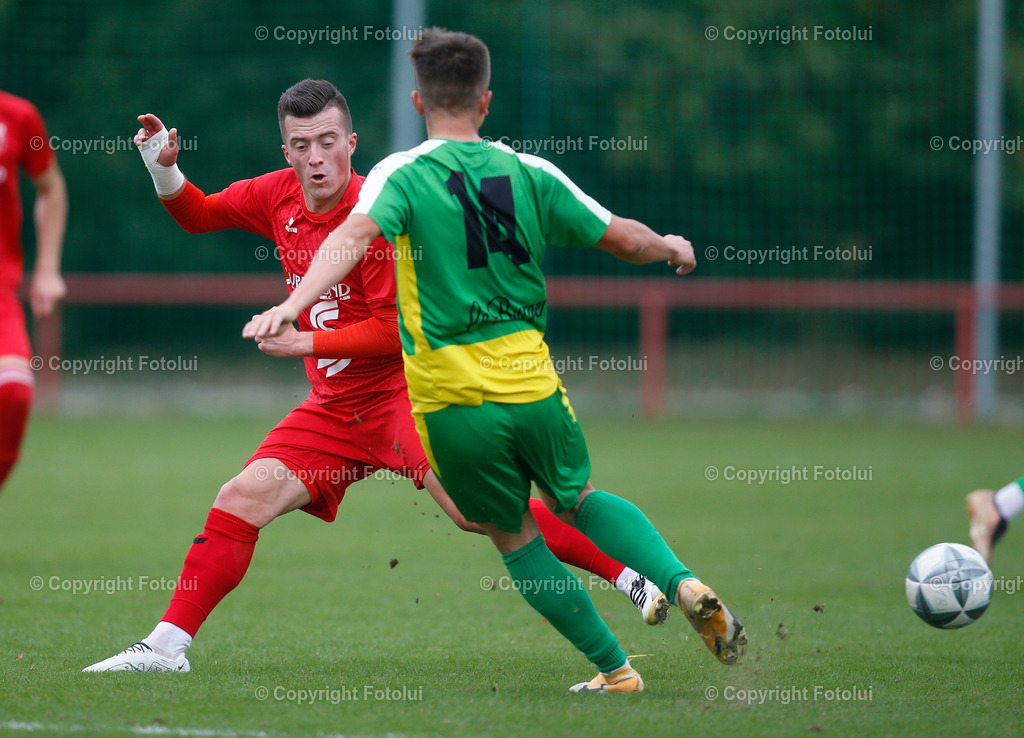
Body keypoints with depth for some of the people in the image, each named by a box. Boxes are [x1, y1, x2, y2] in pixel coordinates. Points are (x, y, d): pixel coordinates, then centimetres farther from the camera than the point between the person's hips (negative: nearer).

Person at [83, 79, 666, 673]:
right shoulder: (278, 195, 4)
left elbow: (396, 331, -16)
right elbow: (198, 215, 22)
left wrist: (306, 341, -15)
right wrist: (165, 170, 3)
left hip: (405, 394, -6)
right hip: (334, 408, 7)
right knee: (239, 502, -4)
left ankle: (630, 576, -18)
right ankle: (167, 647, 4)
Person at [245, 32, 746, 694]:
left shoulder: (402, 174, -4)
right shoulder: (530, 173, 4)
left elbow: (355, 236, -25)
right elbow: (624, 239, 9)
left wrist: (293, 305, -36)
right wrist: (672, 249, 31)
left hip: (448, 398, -2)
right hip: (530, 381, 2)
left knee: (516, 536, 16)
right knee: (579, 499, 26)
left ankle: (614, 667, 16)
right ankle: (683, 583, 5)